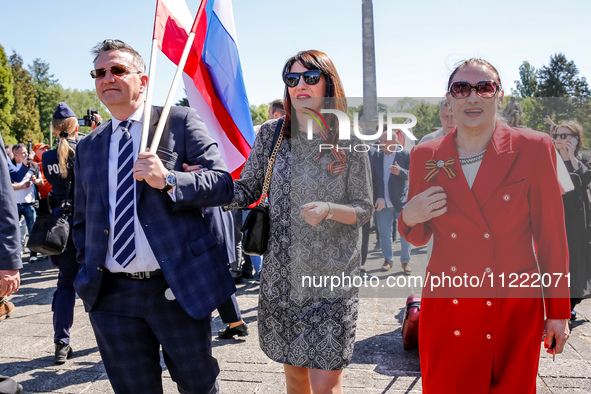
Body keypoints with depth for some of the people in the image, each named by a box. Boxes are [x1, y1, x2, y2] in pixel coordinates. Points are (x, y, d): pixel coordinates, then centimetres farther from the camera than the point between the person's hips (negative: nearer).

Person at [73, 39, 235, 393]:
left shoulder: (181, 121, 0)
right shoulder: (88, 147, 14)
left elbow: (223, 185, -9)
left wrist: (167, 180, -23)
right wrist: (88, 266, 7)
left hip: (178, 286, -3)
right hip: (112, 296, 4)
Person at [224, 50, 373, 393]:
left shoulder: (349, 142, -5)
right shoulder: (271, 133, 1)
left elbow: (364, 210, -2)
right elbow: (247, 191, 5)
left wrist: (329, 210, -21)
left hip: (332, 278, -2)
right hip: (281, 275, 3)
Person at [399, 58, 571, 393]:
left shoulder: (534, 148, -4)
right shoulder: (426, 157, 2)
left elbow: (552, 235, -1)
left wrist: (558, 312, 1)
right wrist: (410, 218, -13)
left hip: (513, 313, -1)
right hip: (446, 311, 2)